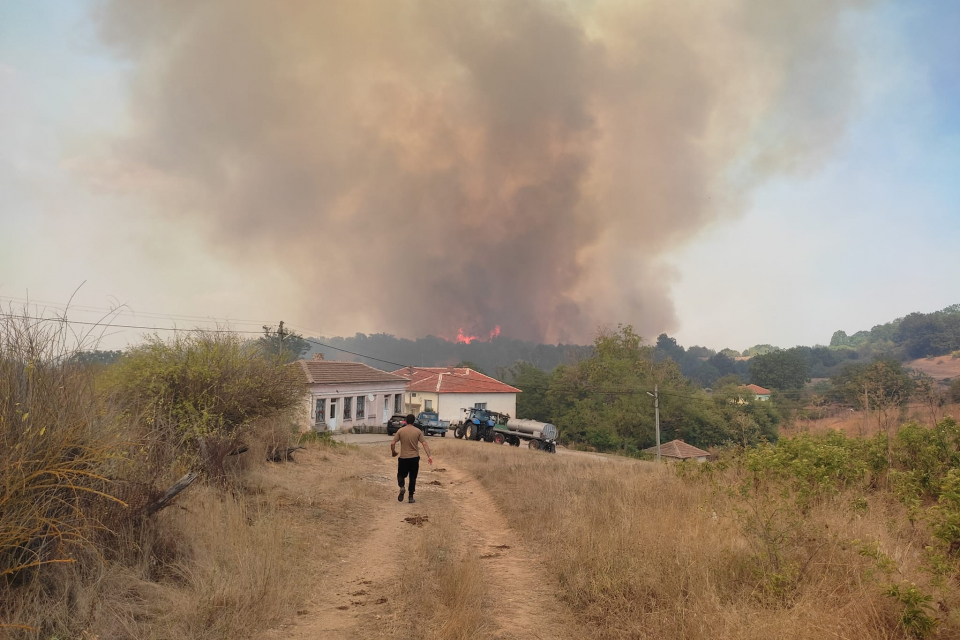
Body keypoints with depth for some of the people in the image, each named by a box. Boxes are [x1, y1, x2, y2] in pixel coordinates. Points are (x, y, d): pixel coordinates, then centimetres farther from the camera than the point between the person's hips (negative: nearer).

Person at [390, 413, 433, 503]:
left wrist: (393, 452, 11)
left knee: (401, 475, 16)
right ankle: (411, 497, 11)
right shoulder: (418, 431, -2)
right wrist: (429, 456, -9)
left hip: (403, 457, -1)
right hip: (415, 457, 1)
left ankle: (402, 487, -14)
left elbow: (392, 443, -7)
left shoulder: (400, 431, -4)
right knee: (413, 477, 12)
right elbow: (424, 444, -8)